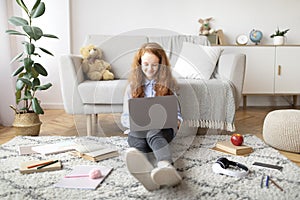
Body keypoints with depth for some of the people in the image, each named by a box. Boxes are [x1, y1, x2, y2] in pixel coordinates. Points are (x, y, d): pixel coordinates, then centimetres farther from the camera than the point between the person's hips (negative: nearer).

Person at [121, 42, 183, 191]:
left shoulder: (169, 84, 15)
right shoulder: (133, 86, 17)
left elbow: (177, 113, 14)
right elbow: (125, 117, 13)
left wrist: (176, 121, -12)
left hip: (162, 129, -1)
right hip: (138, 131, 1)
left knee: (153, 135, -39)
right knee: (139, 144, -37)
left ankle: (166, 167, -71)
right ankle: (146, 172, -72)